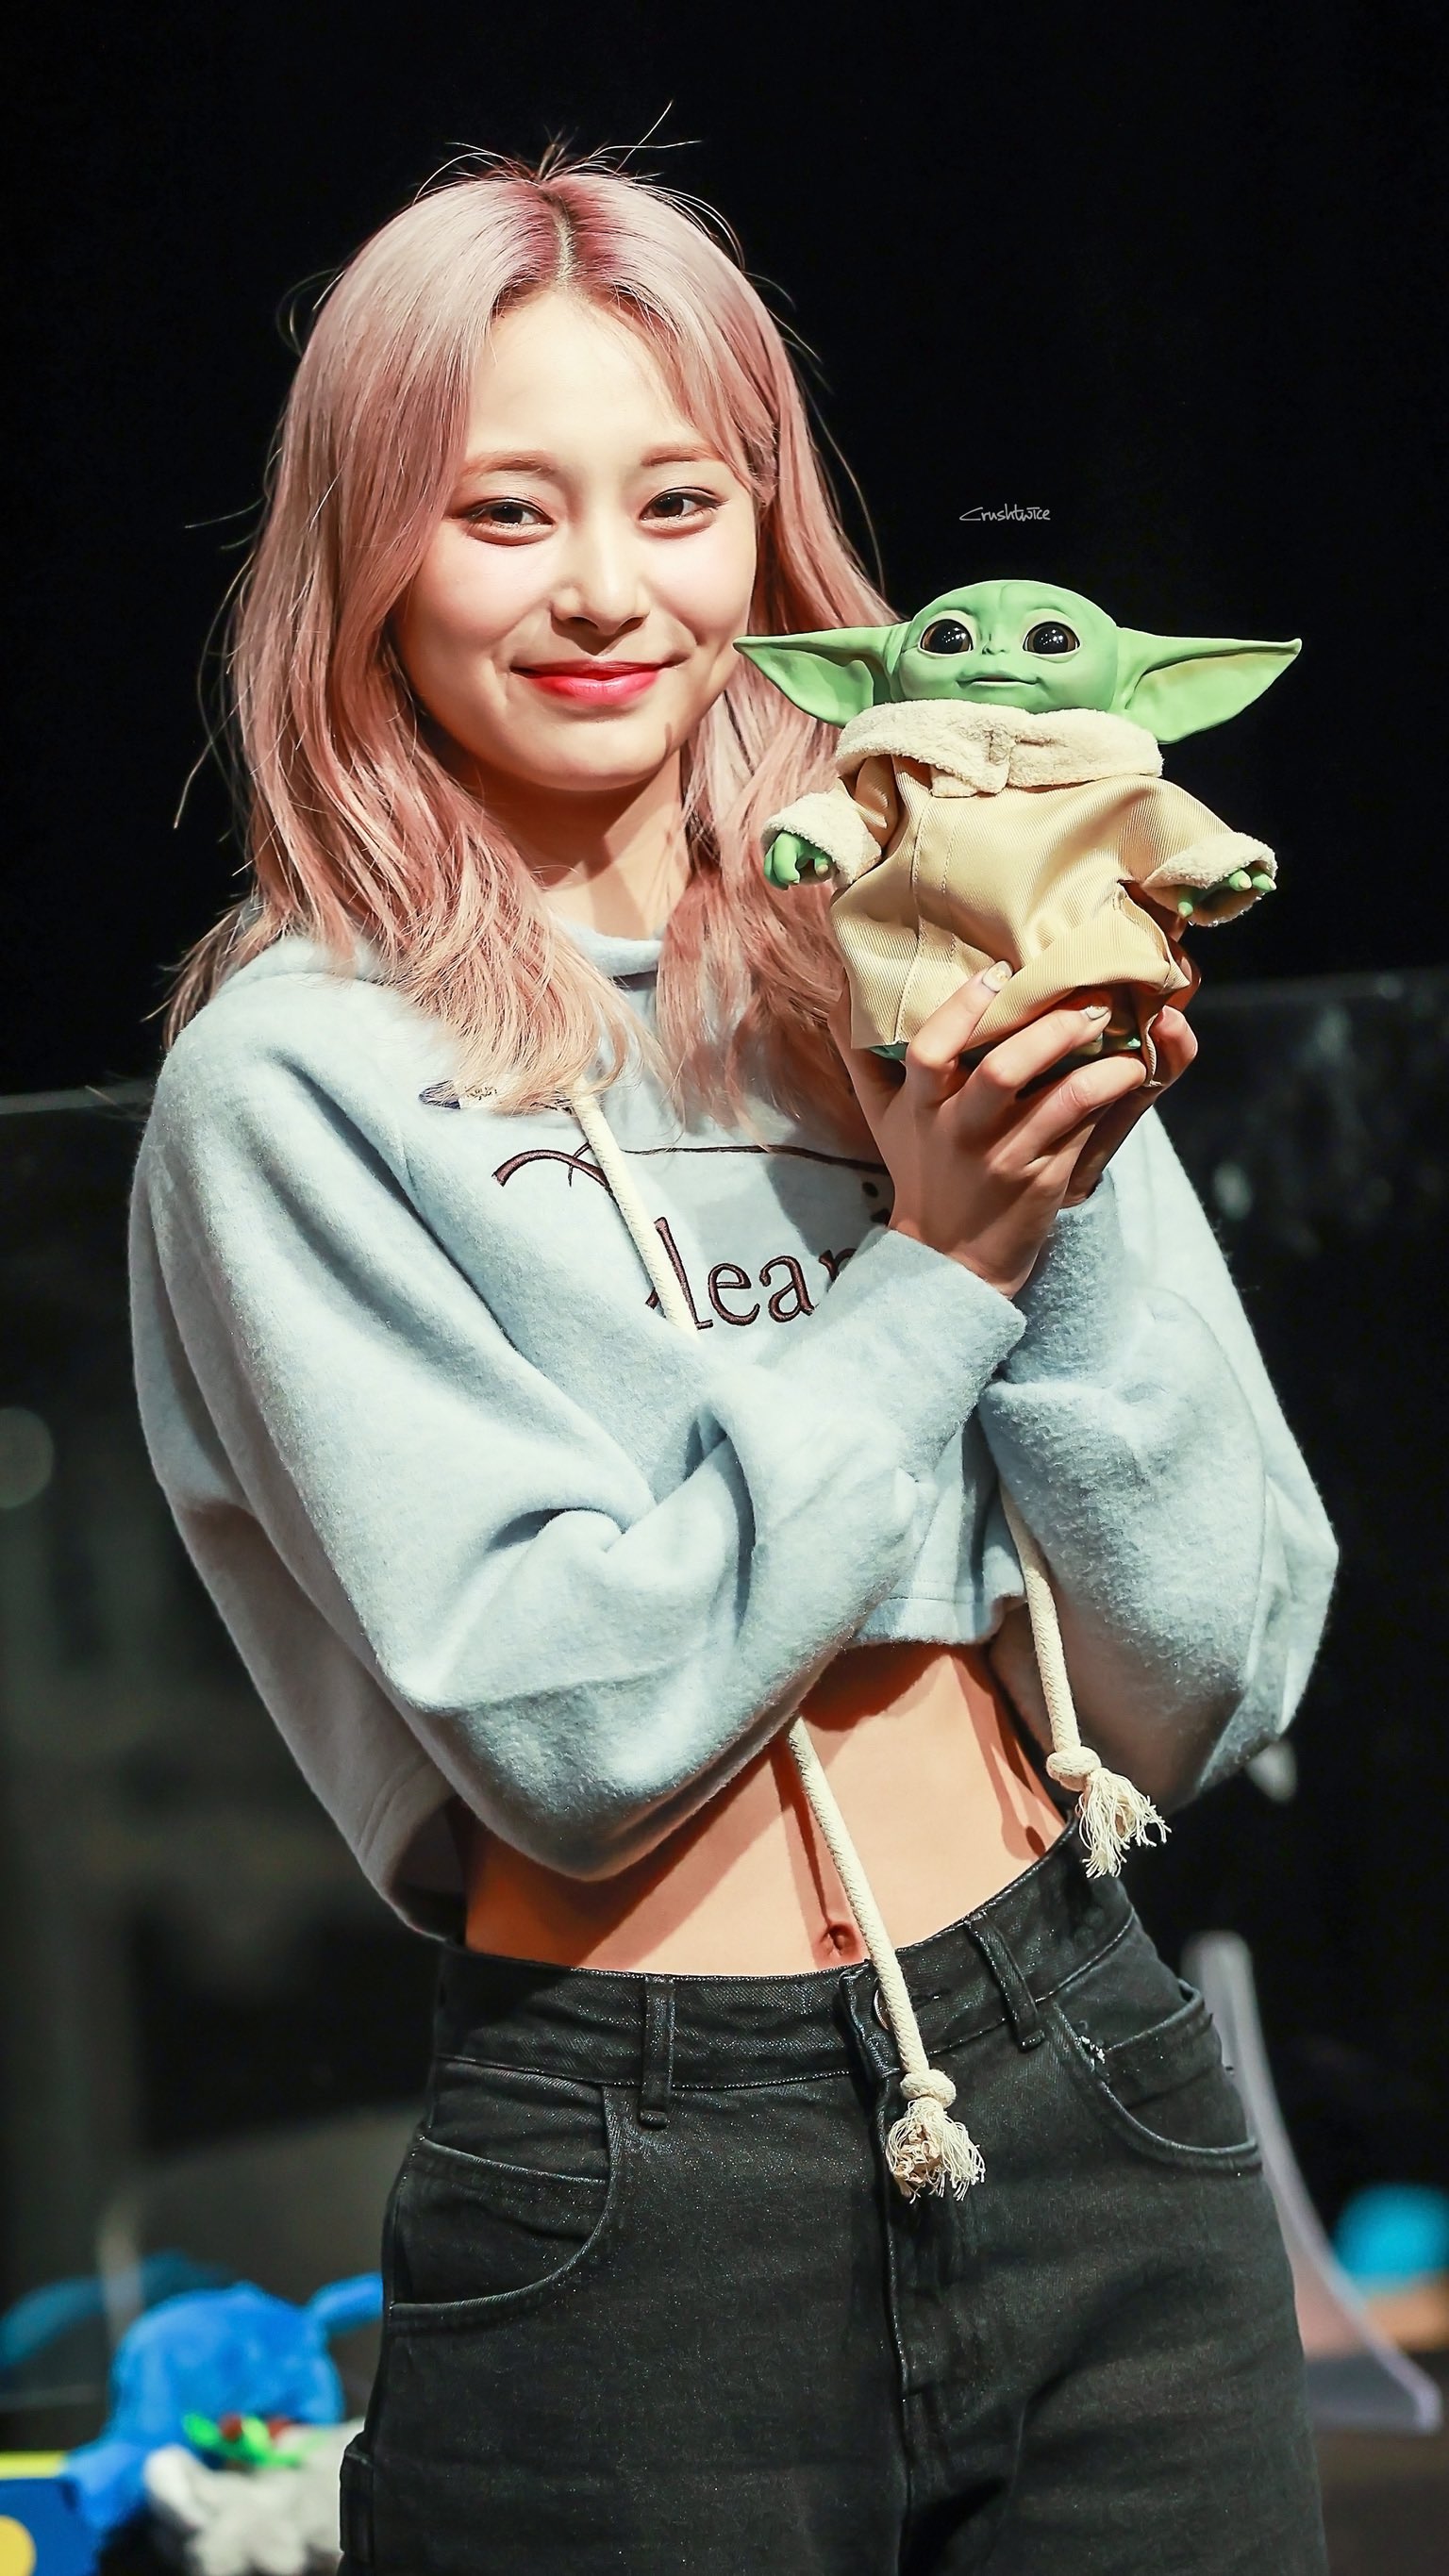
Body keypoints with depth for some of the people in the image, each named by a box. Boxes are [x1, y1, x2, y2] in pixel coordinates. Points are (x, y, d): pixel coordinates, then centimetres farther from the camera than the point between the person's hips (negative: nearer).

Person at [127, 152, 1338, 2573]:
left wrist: (1069, 1206, -10)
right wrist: (937, 1266, -14)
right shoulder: (298, 1077, -6)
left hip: (1098, 2110, 4)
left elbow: (1212, 1685, 2)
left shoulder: (929, 989, 6)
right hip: (632, 2212, -3)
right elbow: (569, 1721, -14)